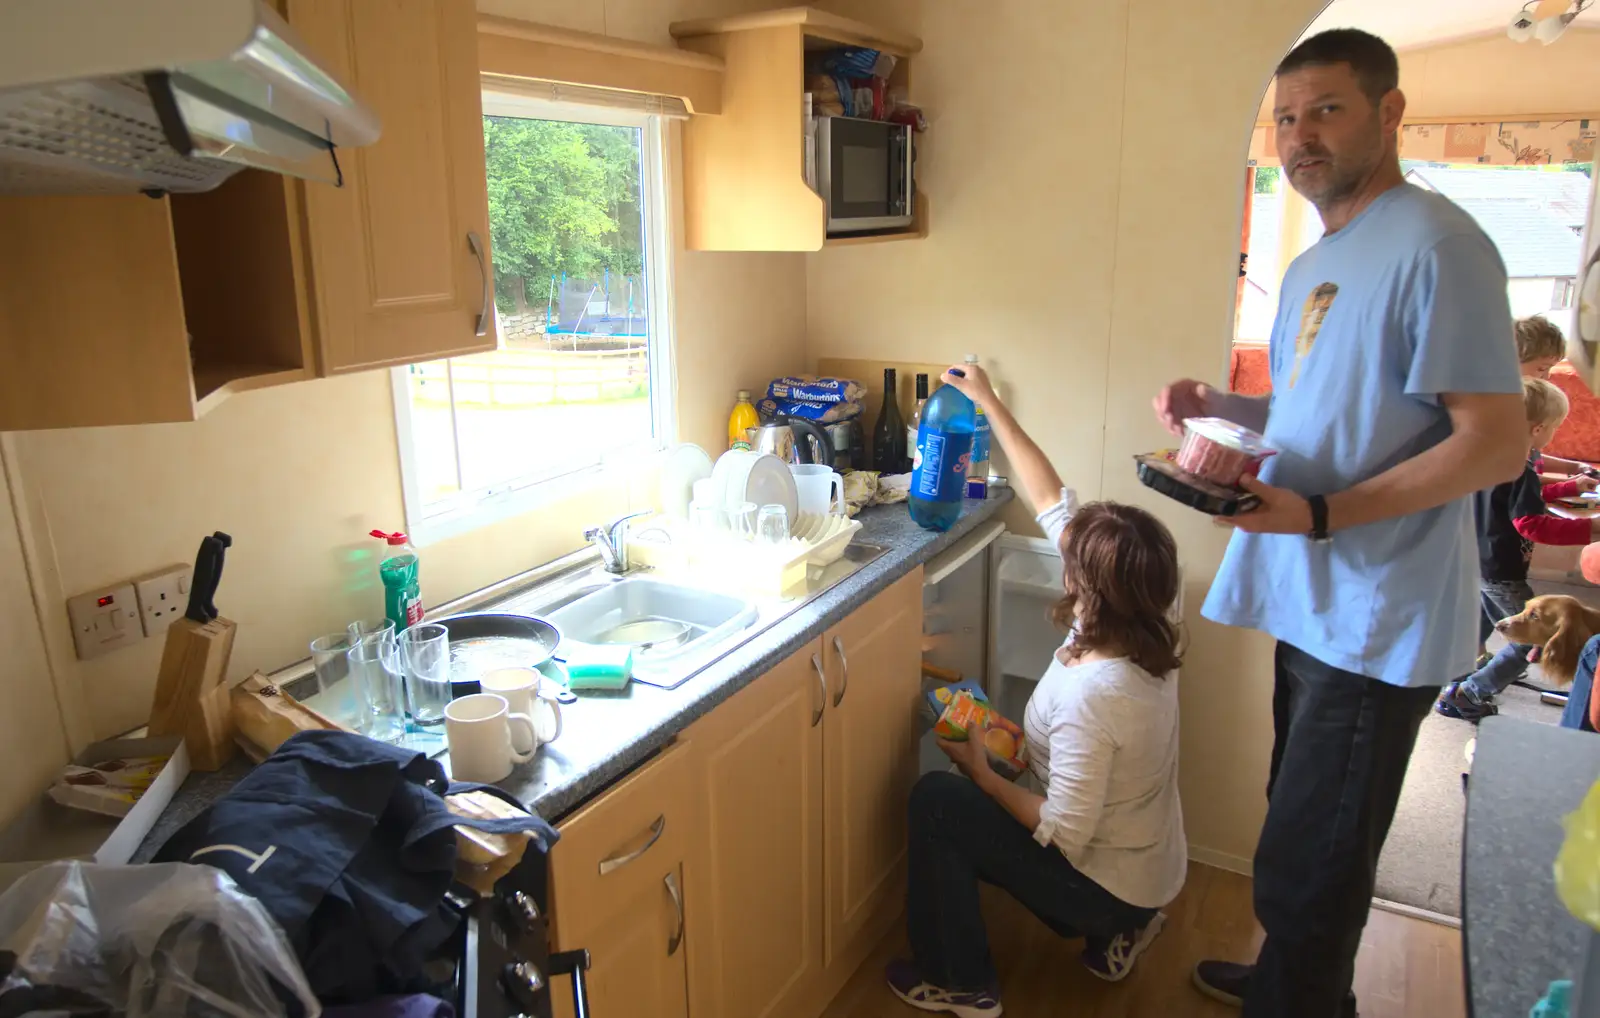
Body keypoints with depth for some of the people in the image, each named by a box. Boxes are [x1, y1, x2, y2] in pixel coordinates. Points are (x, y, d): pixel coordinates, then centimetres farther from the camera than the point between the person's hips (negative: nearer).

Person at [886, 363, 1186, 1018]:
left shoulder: (1090, 694, -37)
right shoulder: (1140, 632, -13)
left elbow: (1064, 835, -30)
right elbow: (1052, 503, -8)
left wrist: (982, 774, -16)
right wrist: (989, 403, -4)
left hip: (1110, 883, -8)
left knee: (936, 803, -10)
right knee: (972, 809, 22)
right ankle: (1113, 931, 23)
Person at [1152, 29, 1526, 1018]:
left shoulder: (1435, 246, -15)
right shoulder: (1313, 266, 15)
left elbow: (1497, 444, -19)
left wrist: (1319, 514, -26)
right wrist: (1220, 407, 6)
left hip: (1378, 620, -9)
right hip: (1313, 602, 9)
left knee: (1307, 869, 0)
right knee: (1304, 838, 23)